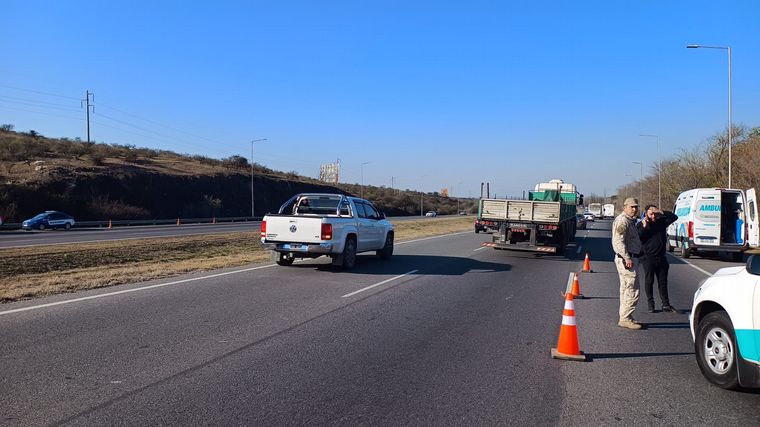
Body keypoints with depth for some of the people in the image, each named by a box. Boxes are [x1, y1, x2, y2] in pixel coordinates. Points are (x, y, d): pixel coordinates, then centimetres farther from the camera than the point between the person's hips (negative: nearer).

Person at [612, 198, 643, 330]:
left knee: (626, 289, 14)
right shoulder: (622, 220, -13)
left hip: (631, 258, 11)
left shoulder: (630, 221, 20)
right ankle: (625, 319, -8)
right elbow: (619, 241, -22)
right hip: (626, 259, -11)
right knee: (632, 290, -11)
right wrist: (627, 258, -25)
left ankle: (625, 318, 21)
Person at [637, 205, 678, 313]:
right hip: (648, 258, -3)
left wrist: (661, 212, -10)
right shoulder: (641, 225, -1)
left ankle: (665, 304, 14)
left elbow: (674, 217, 0)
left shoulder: (661, 222, 7)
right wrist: (644, 227, -19)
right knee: (649, 281, 3)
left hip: (661, 258, 3)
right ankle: (650, 304, 11)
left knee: (663, 281, 8)